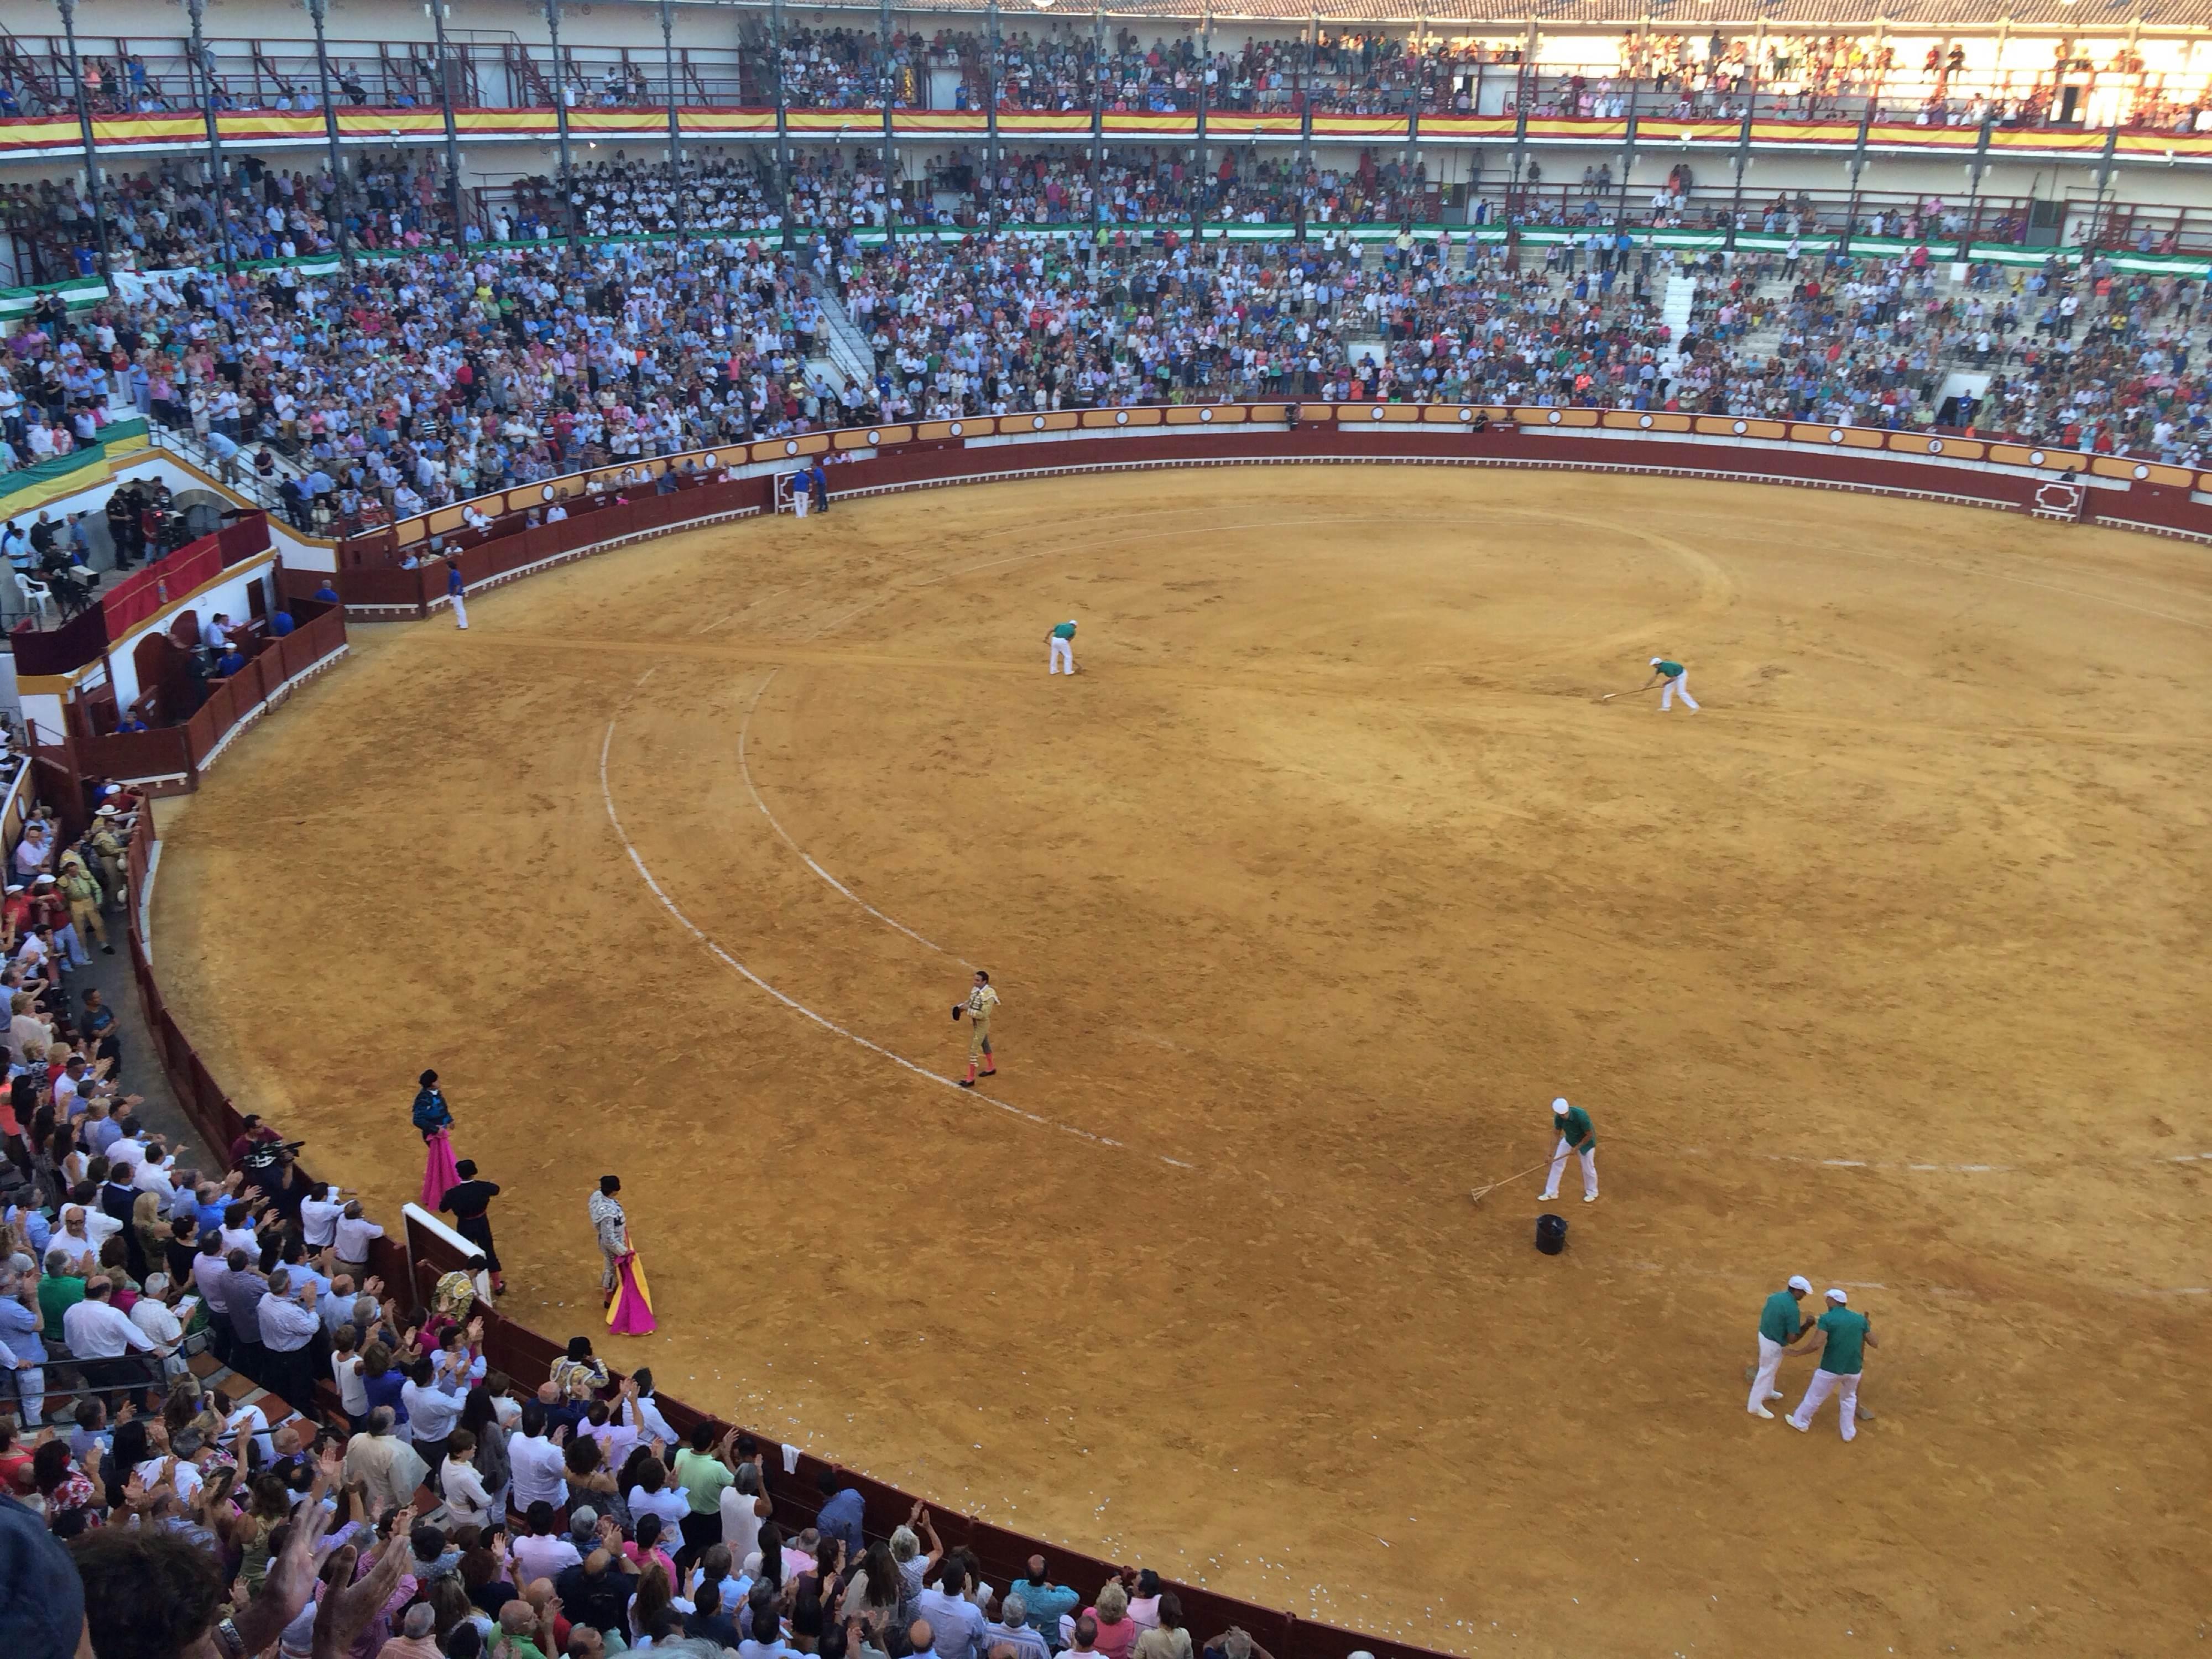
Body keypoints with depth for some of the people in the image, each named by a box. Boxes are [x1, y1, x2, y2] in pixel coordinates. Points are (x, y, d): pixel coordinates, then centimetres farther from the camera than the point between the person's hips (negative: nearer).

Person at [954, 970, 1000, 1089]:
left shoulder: (989, 996, -30)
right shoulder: (976, 989, -5)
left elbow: (984, 1014, -32)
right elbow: (970, 1002, 11)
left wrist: (968, 1010, -32)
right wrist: (961, 1006, -8)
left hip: (982, 1024, -9)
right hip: (974, 1022, 9)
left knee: (973, 1050, -5)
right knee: (984, 1044, 25)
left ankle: (971, 1079, 4)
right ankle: (991, 1068, 44)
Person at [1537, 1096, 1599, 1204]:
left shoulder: (1581, 1116, -40)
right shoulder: (1558, 1118, -24)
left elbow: (1590, 1135, -27)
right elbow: (1557, 1133, -13)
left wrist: (1577, 1147, -20)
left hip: (1586, 1142, -5)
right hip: (1569, 1139, 5)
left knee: (1588, 1168, 8)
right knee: (1557, 1162, 5)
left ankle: (1592, 1193, 37)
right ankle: (1551, 1193, 20)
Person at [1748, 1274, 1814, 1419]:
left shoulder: (1775, 1296, -2)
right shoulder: (1792, 1308, -27)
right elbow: (1792, 1339, -24)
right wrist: (1806, 1326, -11)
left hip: (1763, 1335, 8)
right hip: (1774, 1344, -8)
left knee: (1771, 1368, 31)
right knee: (1766, 1373, 7)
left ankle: (1767, 1392, 53)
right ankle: (1755, 1406, 20)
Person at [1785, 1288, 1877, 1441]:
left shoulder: (1827, 1319, -12)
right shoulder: (1860, 1319, 1)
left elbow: (1816, 1344, -22)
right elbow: (1875, 1344, 7)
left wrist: (1796, 1352, -9)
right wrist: (1867, 1327, 24)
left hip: (1831, 1369, -4)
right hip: (1854, 1369, 4)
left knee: (1814, 1396, 18)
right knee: (1849, 1399, 30)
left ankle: (1800, 1422, 37)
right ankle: (1849, 1433, 37)